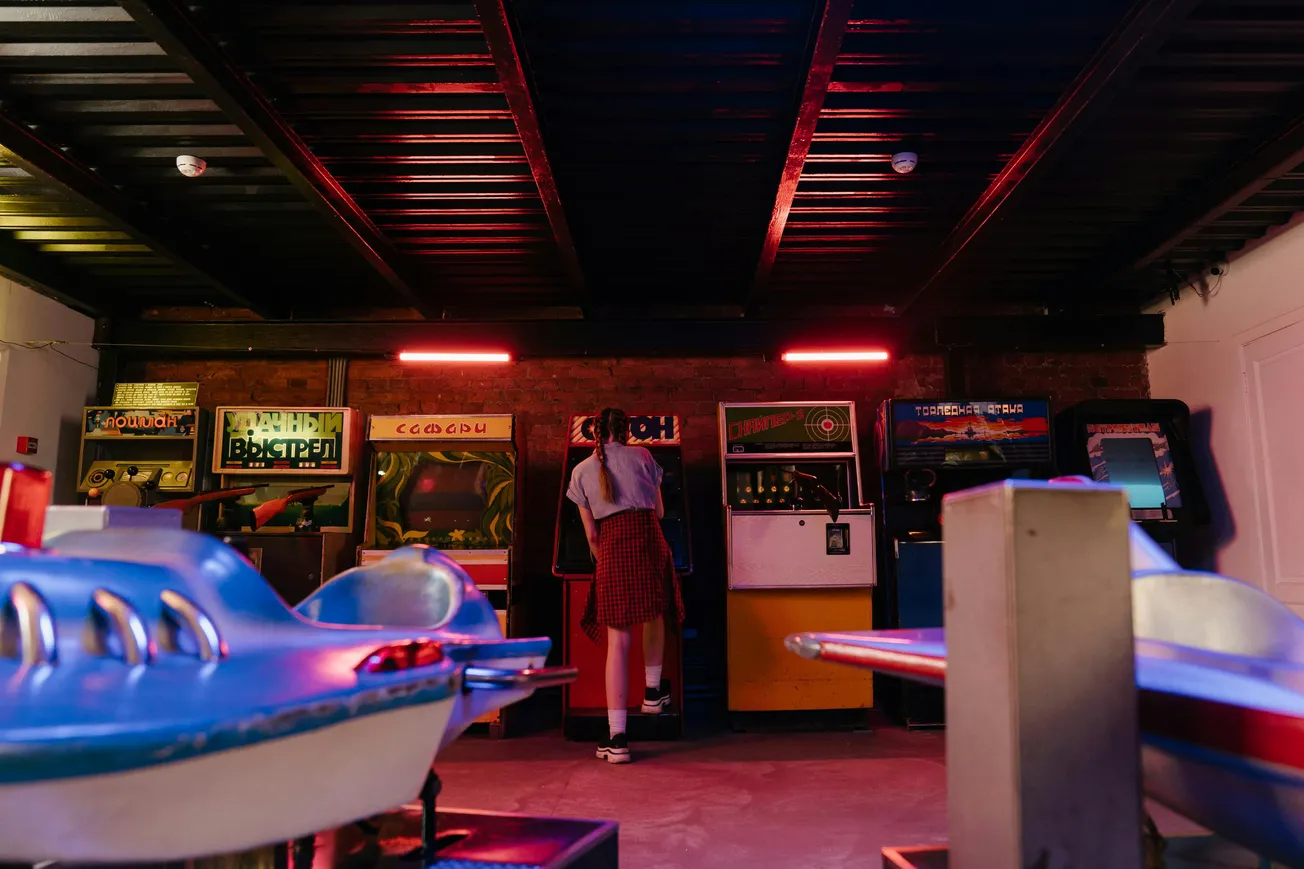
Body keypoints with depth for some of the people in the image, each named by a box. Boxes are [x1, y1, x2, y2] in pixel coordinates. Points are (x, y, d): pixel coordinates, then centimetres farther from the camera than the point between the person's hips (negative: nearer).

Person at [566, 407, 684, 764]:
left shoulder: (582, 471, 16)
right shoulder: (641, 456, 16)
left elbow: (591, 534, 15)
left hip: (611, 546, 0)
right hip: (649, 538, 0)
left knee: (617, 641, -1)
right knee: (655, 616, 26)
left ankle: (617, 737, -2)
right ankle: (652, 691, 36)